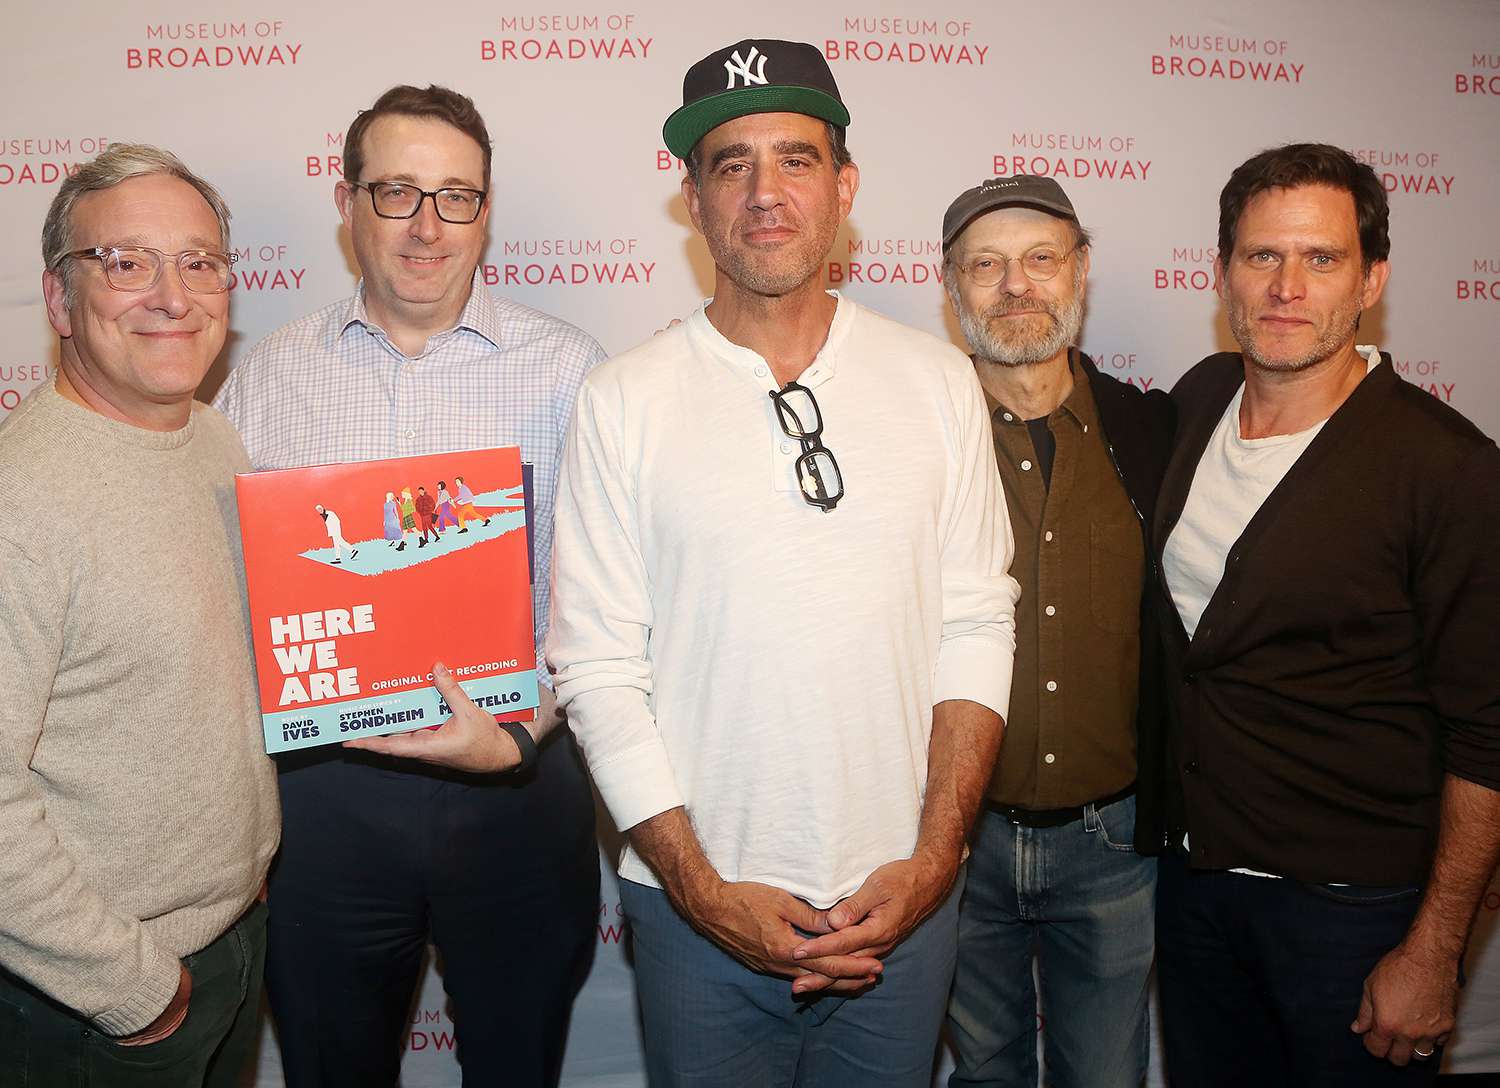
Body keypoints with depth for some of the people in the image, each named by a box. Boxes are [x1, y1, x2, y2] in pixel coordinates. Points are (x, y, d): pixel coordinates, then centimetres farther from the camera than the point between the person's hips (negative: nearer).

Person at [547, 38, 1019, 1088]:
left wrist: (935, 856, -6)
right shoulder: (623, 401, -5)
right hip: (700, 908, -1)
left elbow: (975, 625, 1)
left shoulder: (937, 381, 1)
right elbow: (599, 667, -7)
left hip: (901, 905, 2)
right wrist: (702, 890, -11)